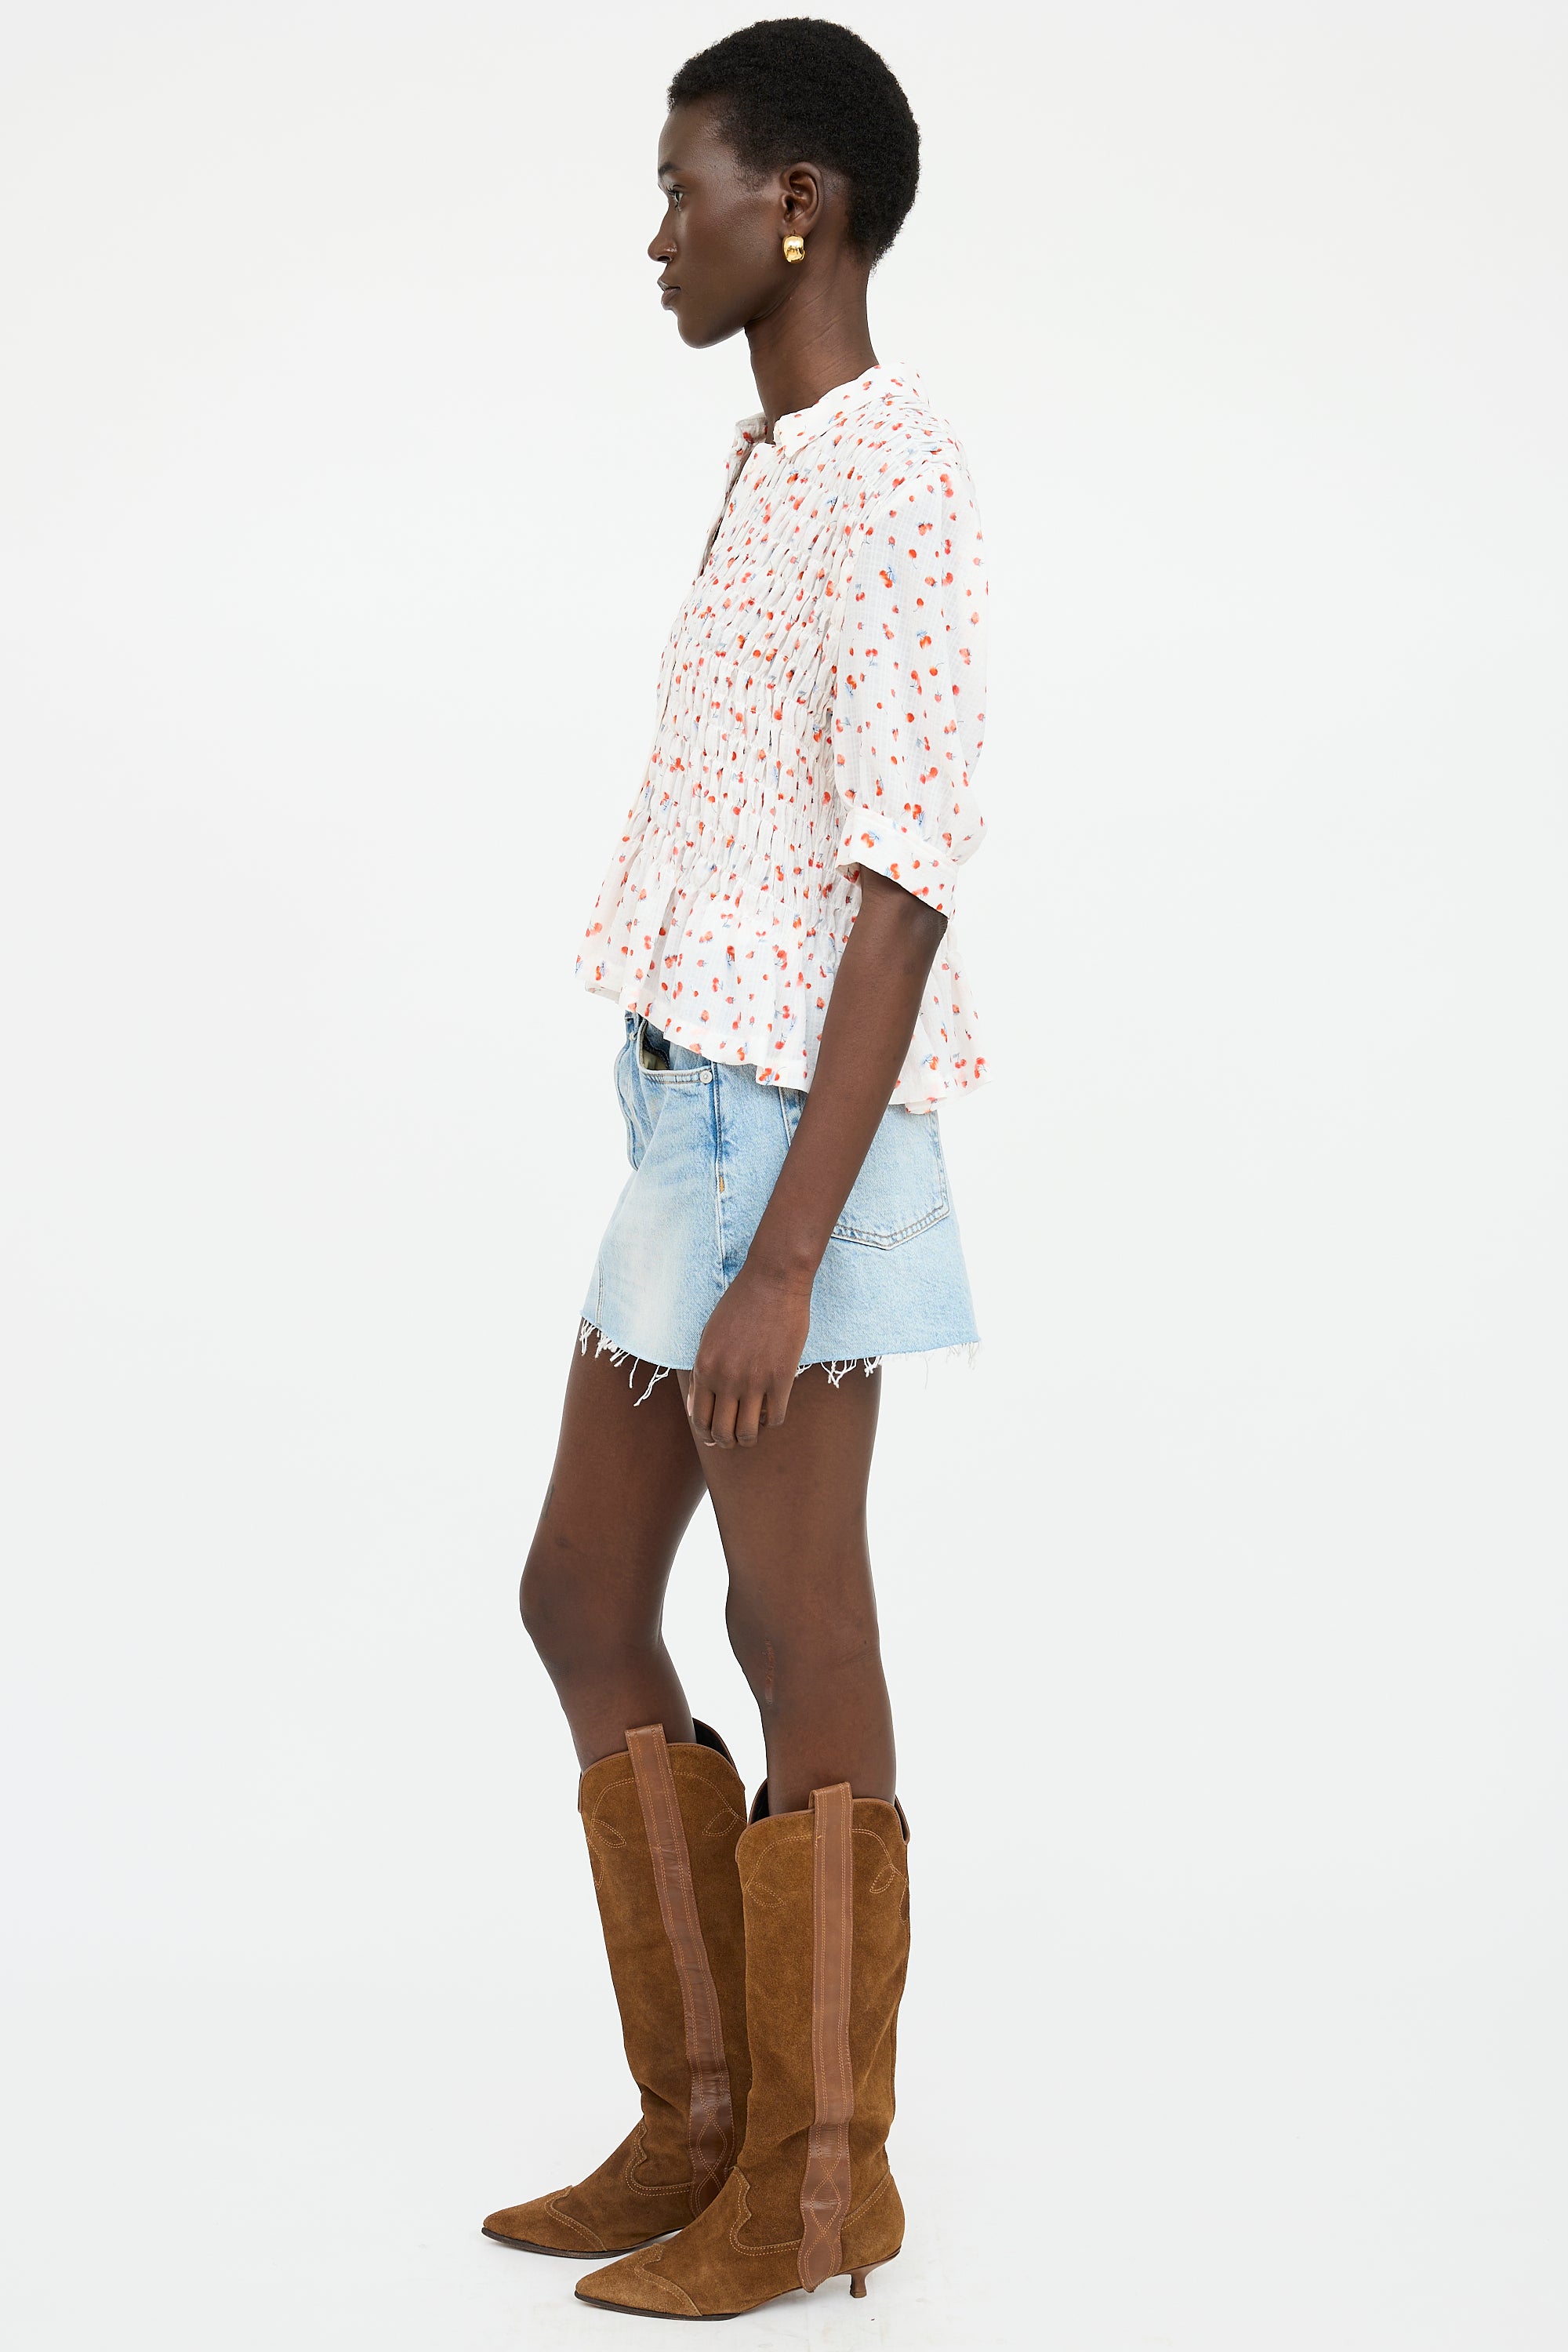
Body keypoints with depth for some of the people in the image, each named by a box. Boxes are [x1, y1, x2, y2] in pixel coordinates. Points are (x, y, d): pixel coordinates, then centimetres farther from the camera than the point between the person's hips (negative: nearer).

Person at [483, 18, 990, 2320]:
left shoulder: (896, 479, -13)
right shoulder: (775, 467, 17)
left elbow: (903, 887, -18)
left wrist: (785, 1253, -22)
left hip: (790, 1130, -10)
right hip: (688, 1113, 10)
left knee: (798, 1641, -1)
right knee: (583, 1596, 12)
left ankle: (821, 2175, 13)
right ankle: (703, 2124, 22)